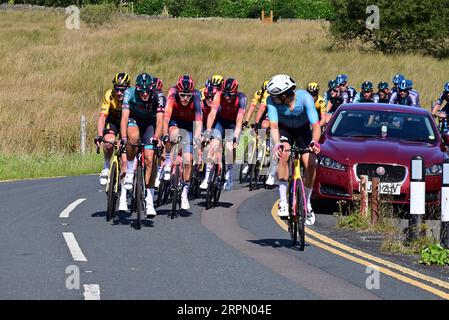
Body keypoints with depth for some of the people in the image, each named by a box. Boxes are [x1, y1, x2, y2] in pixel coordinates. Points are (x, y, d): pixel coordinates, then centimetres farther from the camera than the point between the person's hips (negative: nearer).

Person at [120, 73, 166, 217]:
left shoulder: (159, 97, -28)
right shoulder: (130, 93, -29)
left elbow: (160, 119, -37)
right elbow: (124, 116, -37)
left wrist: (156, 138, -54)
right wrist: (123, 138, -50)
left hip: (150, 124, 1)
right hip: (133, 121, -1)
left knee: (150, 159, -13)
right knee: (133, 136, -38)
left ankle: (149, 200, -6)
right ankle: (130, 171, -18)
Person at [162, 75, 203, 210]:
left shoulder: (196, 96, -30)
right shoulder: (172, 94, -30)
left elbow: (199, 118, -40)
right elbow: (166, 115, -40)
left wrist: (197, 136, -54)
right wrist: (165, 134, -52)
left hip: (189, 125, 0)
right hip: (174, 121, 0)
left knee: (188, 160, -7)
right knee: (174, 133, -36)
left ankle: (185, 193, 5)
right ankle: (167, 160, -14)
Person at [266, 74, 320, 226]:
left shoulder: (304, 97, -34)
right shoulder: (272, 100, -31)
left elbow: (315, 125, -38)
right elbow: (274, 126, -35)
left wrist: (314, 142, -57)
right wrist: (277, 144, -54)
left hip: (303, 130, 0)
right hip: (284, 129, 0)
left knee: (310, 163, -16)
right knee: (283, 154, -30)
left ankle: (307, 203, 6)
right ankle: (283, 201, -25)